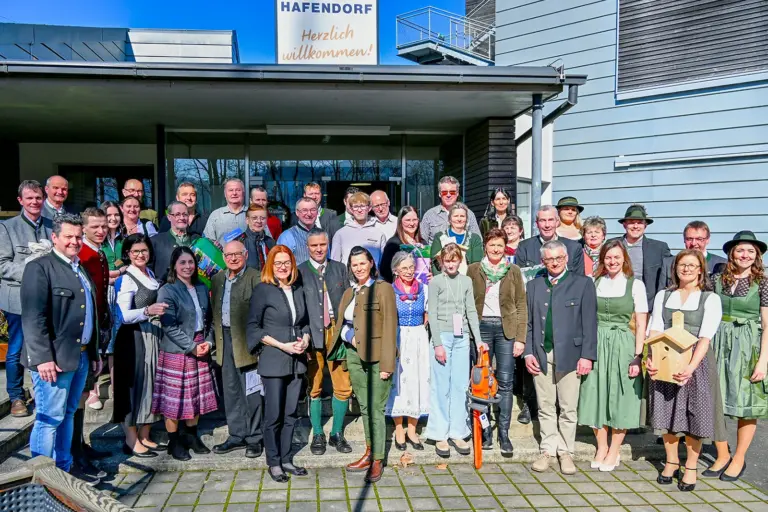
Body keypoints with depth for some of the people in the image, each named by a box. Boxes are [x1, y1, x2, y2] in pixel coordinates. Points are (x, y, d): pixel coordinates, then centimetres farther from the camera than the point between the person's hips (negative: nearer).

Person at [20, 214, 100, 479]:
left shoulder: (81, 270, 16)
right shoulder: (39, 268, -9)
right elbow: (33, 317, -16)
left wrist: (94, 352, 18)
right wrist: (43, 358, -21)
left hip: (81, 356, 8)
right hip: (54, 358, -8)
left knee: (67, 415, 16)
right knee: (50, 418, -1)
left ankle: (64, 468, 27)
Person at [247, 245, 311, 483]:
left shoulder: (298, 290, 9)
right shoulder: (263, 290, -6)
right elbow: (253, 327, -7)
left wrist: (305, 339, -3)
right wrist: (282, 346, -13)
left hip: (296, 360, 5)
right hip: (273, 361, -5)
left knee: (290, 413, 11)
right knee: (274, 415, 1)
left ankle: (286, 459, 23)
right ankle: (273, 463, 16)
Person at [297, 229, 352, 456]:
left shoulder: (339, 268, 10)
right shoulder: (299, 272, 1)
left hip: (336, 332, 3)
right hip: (312, 334, -2)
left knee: (343, 386, 4)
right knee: (313, 387, 6)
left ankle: (337, 433, 21)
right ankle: (317, 435, 22)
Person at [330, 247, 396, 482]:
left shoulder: (383, 289, -6)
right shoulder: (349, 292, 14)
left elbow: (389, 327, -11)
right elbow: (341, 324, 20)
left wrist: (387, 364, -15)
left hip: (375, 356, -6)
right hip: (353, 355, 6)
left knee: (375, 409, -3)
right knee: (364, 407, 14)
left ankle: (377, 461, 9)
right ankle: (369, 453, 26)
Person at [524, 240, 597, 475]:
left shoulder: (583, 283, 1)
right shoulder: (533, 285, 10)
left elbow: (589, 322, -2)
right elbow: (528, 323, 10)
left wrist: (587, 356, -7)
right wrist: (528, 352, 2)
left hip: (569, 355, -2)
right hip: (541, 355, 3)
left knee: (568, 408, 5)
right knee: (545, 407, 10)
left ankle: (566, 451, 19)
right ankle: (548, 450, 21)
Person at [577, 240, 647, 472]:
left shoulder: (635, 285, 0)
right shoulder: (594, 283, 6)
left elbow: (641, 325, -1)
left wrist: (637, 356, -8)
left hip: (623, 344, -2)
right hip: (595, 344, 2)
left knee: (620, 398, 5)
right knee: (596, 395, 7)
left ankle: (614, 452, 19)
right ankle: (601, 447, 24)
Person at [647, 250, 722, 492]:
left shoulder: (710, 299, 0)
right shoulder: (663, 295, 9)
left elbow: (705, 337, -11)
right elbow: (655, 330, 0)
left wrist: (691, 366, -24)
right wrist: (650, 357, -17)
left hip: (695, 362, -2)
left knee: (692, 413, 3)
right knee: (667, 411, 8)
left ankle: (690, 467, 19)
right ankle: (671, 461, 25)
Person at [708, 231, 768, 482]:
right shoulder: (717, 279, 4)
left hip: (747, 347, -2)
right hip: (717, 344, 2)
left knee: (746, 403, 5)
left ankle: (739, 459, 20)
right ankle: (722, 456, 20)